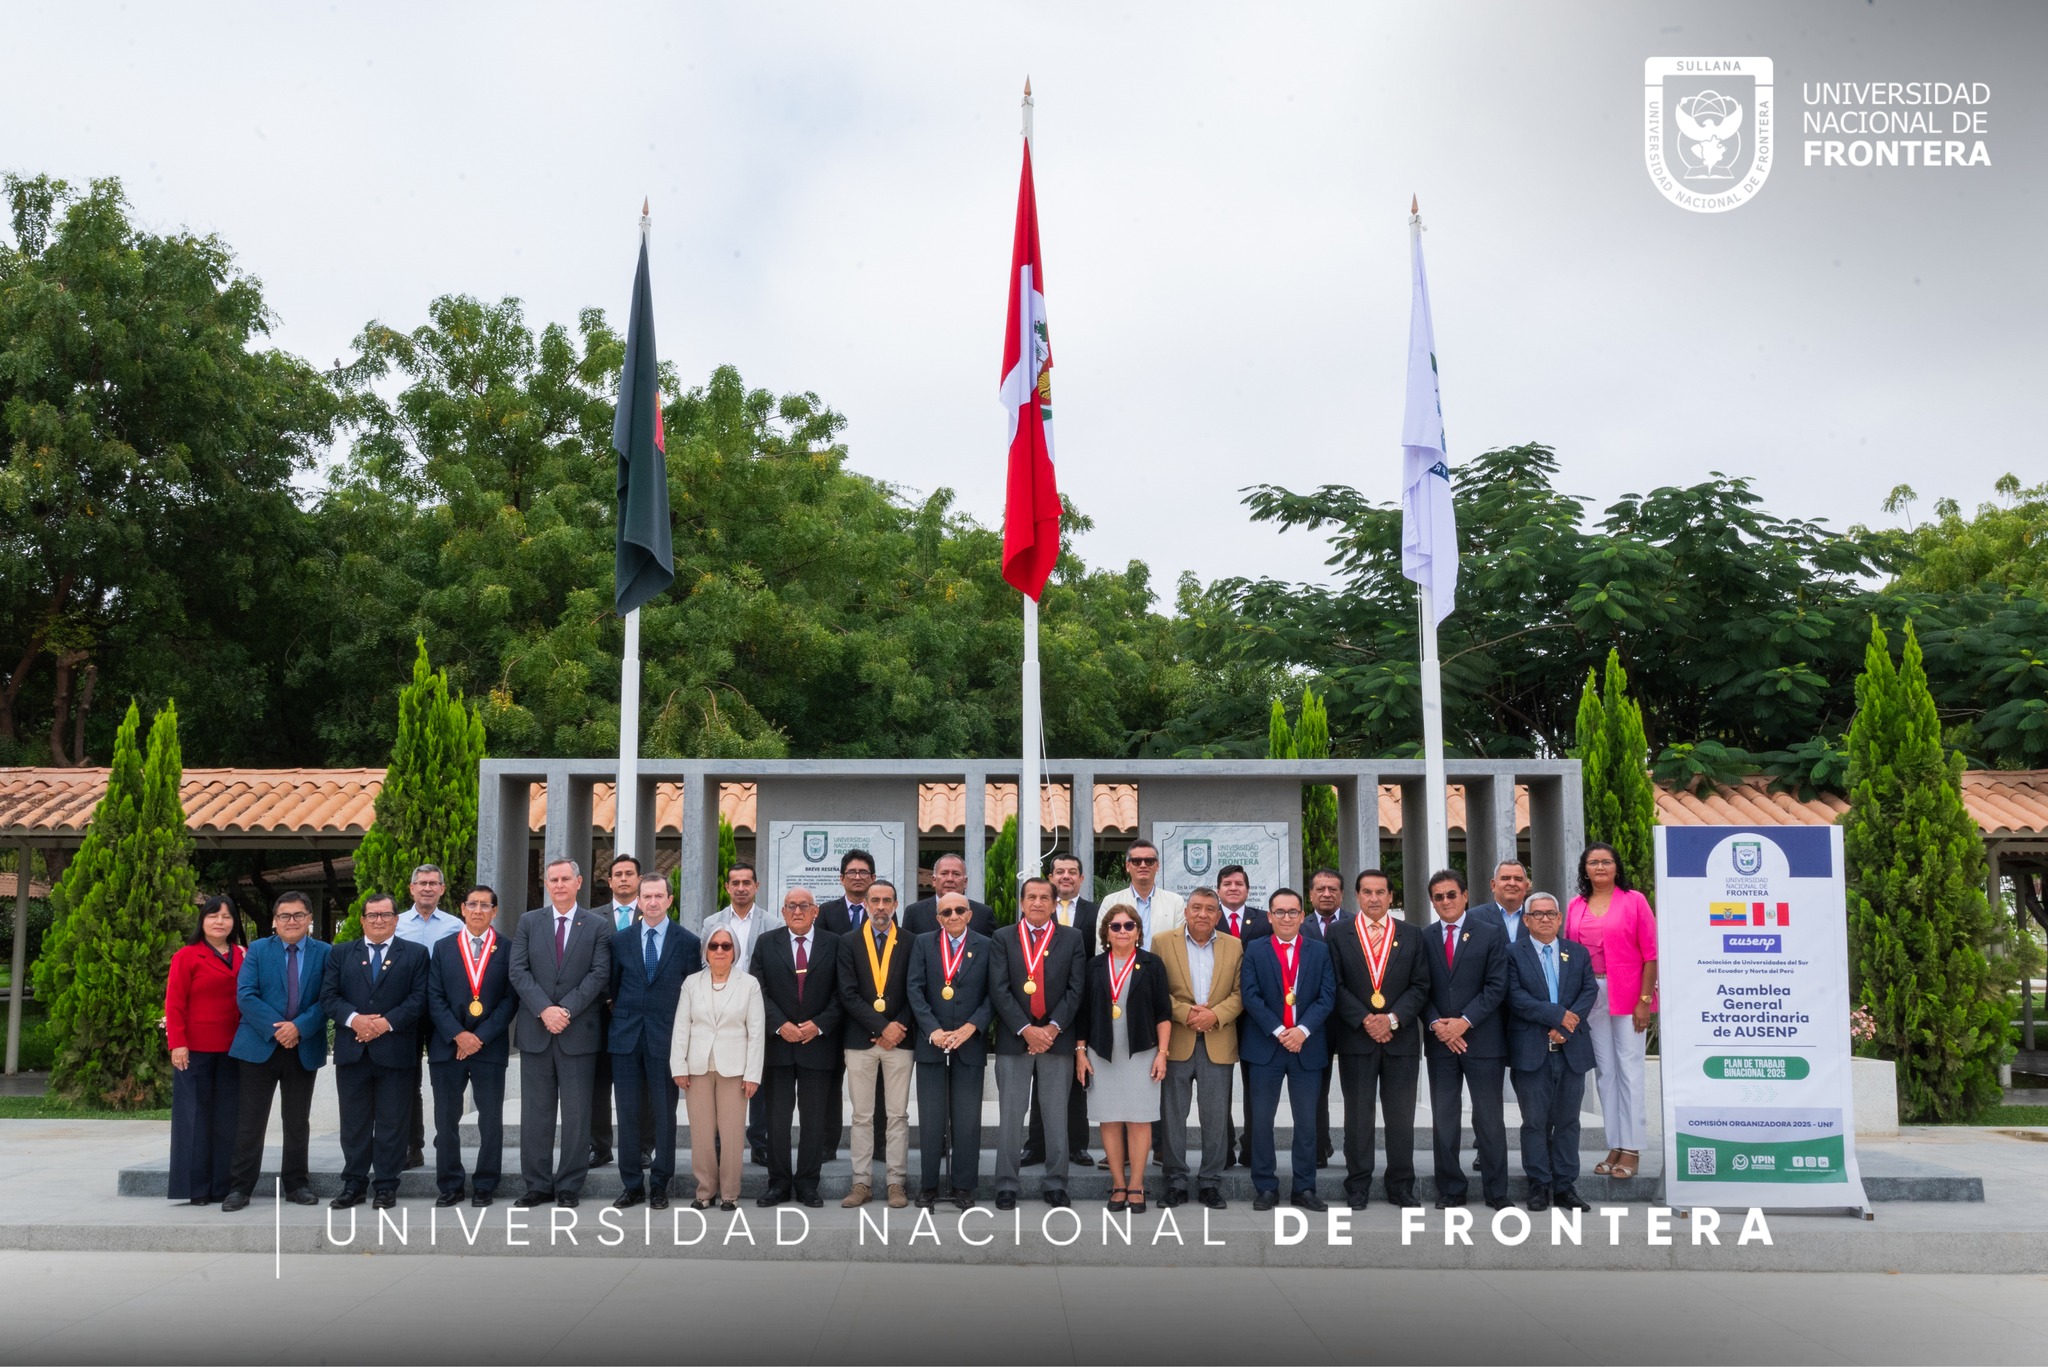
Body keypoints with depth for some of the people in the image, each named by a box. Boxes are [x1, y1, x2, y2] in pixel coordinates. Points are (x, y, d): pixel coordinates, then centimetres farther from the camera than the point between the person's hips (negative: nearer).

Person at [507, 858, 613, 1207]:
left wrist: (566, 1009, -15)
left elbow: (600, 974, -5)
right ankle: (538, 1185, 15)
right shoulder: (529, 922, 8)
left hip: (579, 1032, -2)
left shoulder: (598, 925, 3)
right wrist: (544, 1010, -13)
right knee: (535, 1113, 7)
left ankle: (569, 1187, 11)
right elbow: (519, 971, -1)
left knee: (577, 1115, 3)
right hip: (535, 1031, 2)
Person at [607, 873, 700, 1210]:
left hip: (666, 1038, -2)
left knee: (664, 1114, 3)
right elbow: (613, 986, 13)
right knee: (629, 1113, 5)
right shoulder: (620, 940, 7)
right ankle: (632, 1185, 14)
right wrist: (620, 1016, 8)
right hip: (626, 1038, 2)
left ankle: (659, 1185, 12)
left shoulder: (687, 942, 1)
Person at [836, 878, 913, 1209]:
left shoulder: (910, 943, 5)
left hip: (899, 1039, 0)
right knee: (861, 1116, 5)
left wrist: (899, 1028, -10)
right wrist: (882, 1028, -12)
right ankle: (862, 1183, 11)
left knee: (897, 1115, 3)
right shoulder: (849, 942, 4)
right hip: (859, 1040, 0)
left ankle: (896, 1183, 9)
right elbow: (848, 994, -4)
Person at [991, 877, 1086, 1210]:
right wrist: (1025, 1029, -13)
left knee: (1057, 1115, 5)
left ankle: (1056, 1185, 13)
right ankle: (1006, 1185, 10)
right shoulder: (1003, 938, 6)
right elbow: (999, 989, -3)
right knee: (1011, 1115, 2)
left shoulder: (1072, 938, 7)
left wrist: (1053, 1027, -11)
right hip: (1014, 1039, 0)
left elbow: (1076, 988, 0)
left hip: (1056, 1037, 0)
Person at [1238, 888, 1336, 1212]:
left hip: (1307, 1047, 1)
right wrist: (1278, 1031, -14)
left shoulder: (1320, 951, 5)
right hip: (1266, 1047, -1)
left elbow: (1327, 997, -2)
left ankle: (1304, 1188, 14)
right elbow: (1251, 997, -5)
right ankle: (1265, 1187, 11)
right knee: (1261, 1120, 2)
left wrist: (1302, 1030, -15)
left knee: (1307, 1122, 5)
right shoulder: (1255, 952, 3)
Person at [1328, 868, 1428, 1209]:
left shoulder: (1412, 937, 9)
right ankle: (1357, 1187, 10)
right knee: (1358, 1116, 3)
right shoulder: (1339, 936, 4)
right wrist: (1364, 1020, -12)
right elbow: (1336, 987, -2)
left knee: (1401, 1117, 4)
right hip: (1356, 1040, -1)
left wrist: (1392, 1019, -10)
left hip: (1402, 1038, 1)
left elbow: (1420, 986, 3)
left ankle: (1401, 1187, 12)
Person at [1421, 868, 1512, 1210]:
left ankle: (1496, 1191, 11)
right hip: (1440, 1040, 2)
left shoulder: (1491, 934, 1)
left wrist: (1465, 1021, -13)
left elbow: (1496, 986, -5)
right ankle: (1450, 1189, 13)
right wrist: (1436, 1024, -10)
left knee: (1489, 1117, 3)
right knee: (1444, 1118, 5)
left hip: (1482, 1038, -2)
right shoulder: (1424, 938, 7)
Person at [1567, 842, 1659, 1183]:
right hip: (1589, 996, 4)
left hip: (1628, 995, -4)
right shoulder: (1576, 906, 10)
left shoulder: (1634, 900, -2)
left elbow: (1651, 954, -5)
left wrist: (1644, 999, -10)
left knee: (1629, 1069, -3)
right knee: (1604, 1071, 8)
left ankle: (1631, 1150, 3)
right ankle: (1614, 1147, 16)